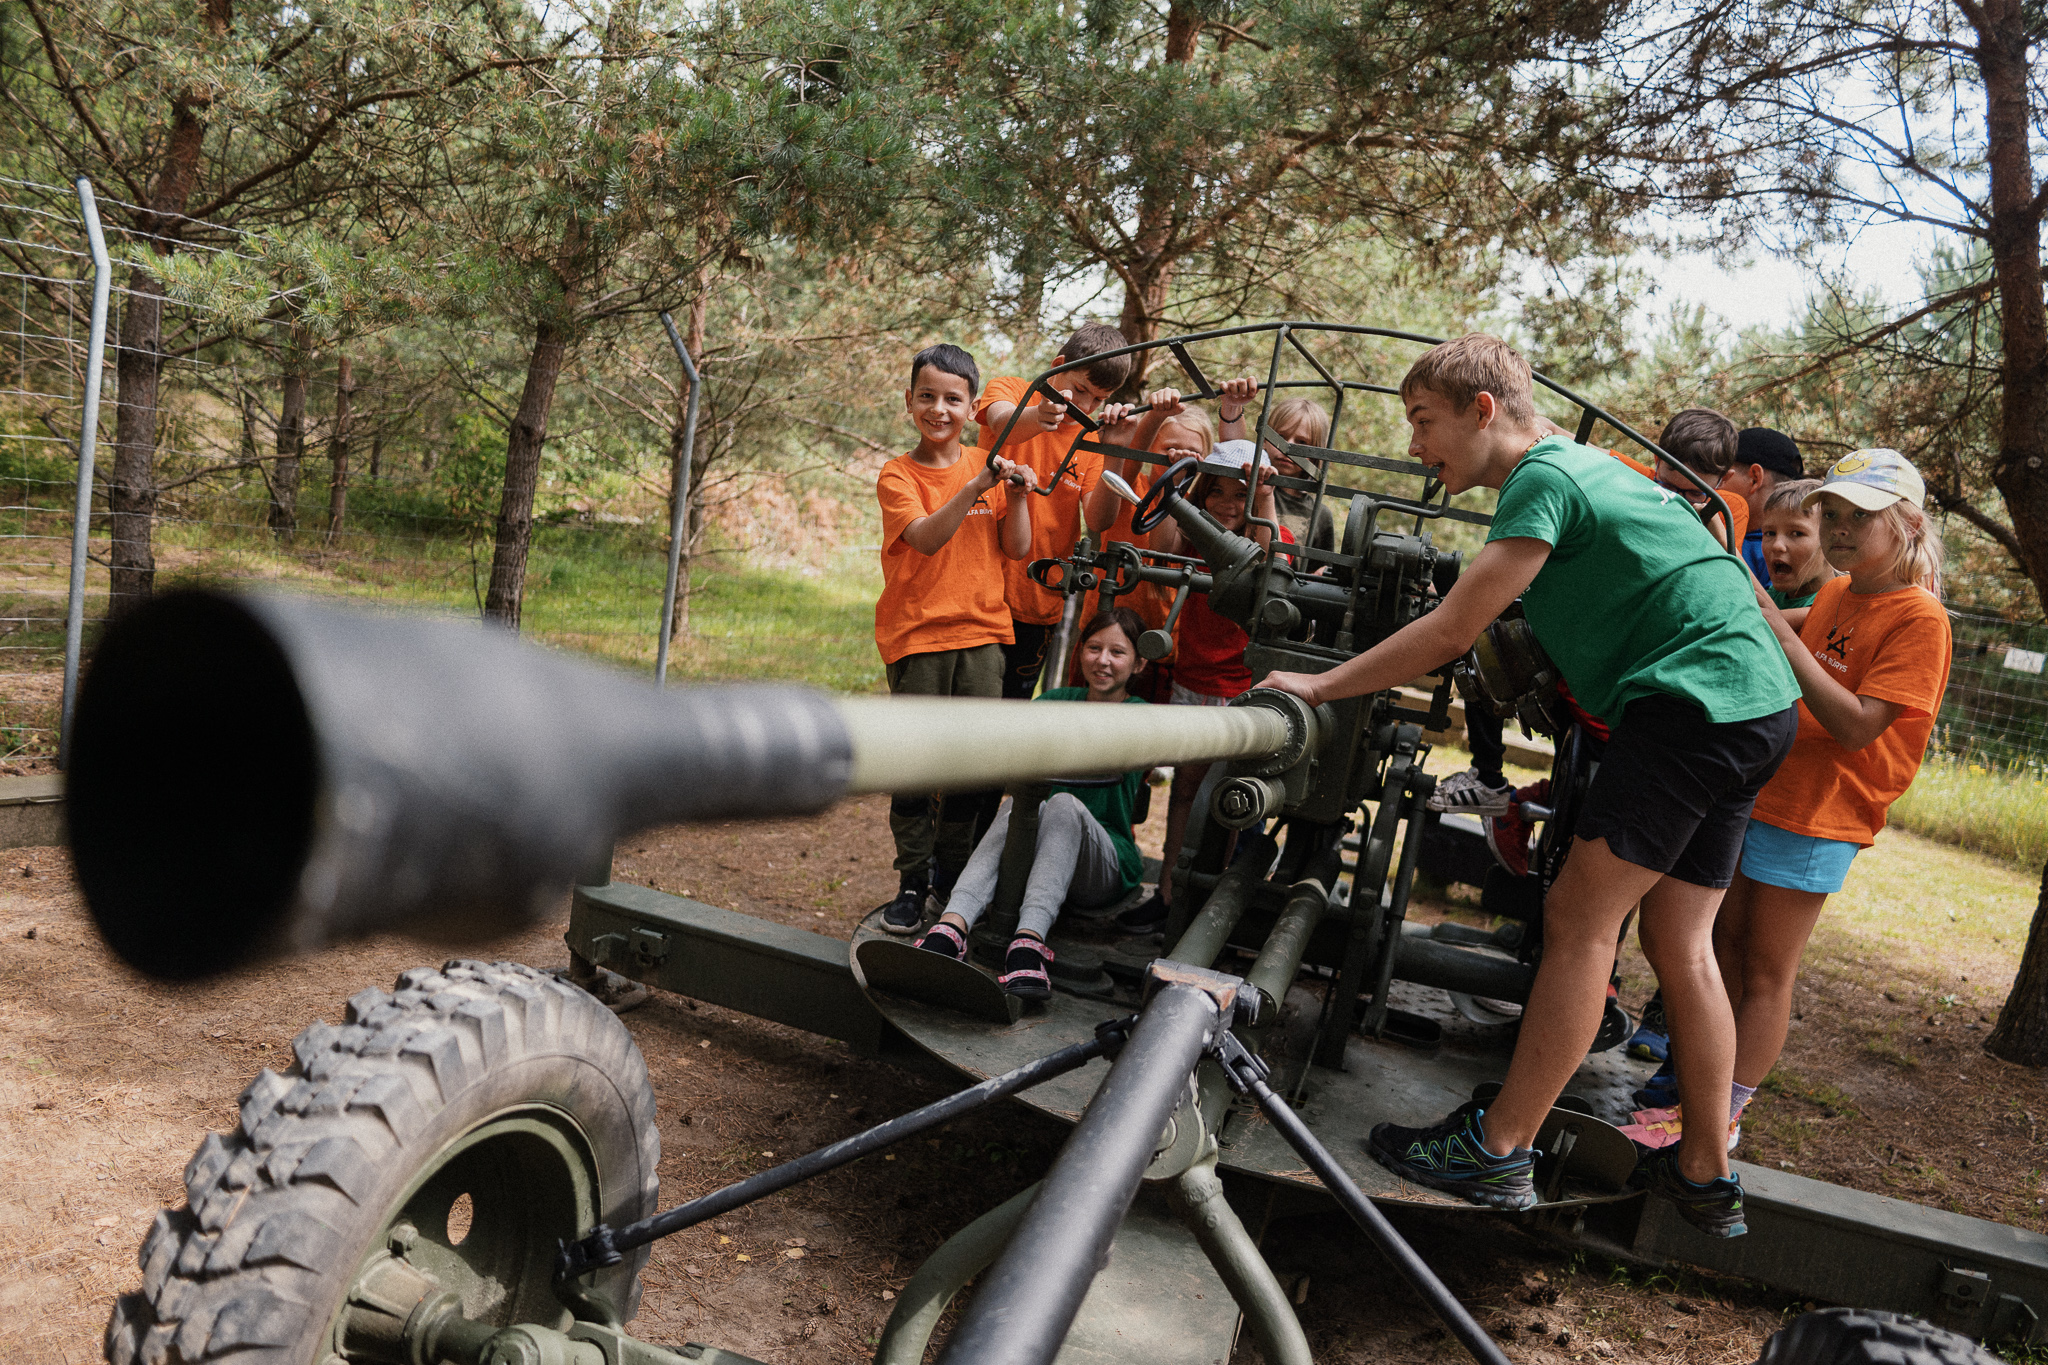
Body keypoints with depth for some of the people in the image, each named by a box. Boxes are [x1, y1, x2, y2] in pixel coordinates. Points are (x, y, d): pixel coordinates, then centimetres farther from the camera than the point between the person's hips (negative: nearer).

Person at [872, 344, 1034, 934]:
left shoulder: (988, 466, 10)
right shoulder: (897, 475, -1)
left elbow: (1017, 548, 6)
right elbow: (926, 537, -19)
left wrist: (1017, 493, -8)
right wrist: (975, 487, -28)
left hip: (982, 629, 3)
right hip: (917, 634, -3)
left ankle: (954, 875, 19)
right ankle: (913, 882, 10)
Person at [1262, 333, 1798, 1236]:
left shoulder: (1544, 478, -11)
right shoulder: (1582, 463, 19)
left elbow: (1449, 634, -15)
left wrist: (1317, 687, -9)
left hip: (1695, 697, -10)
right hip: (1754, 704, 10)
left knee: (1580, 920, -8)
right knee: (1678, 941, 12)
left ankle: (1498, 1151, -4)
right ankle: (1705, 1176, 20)